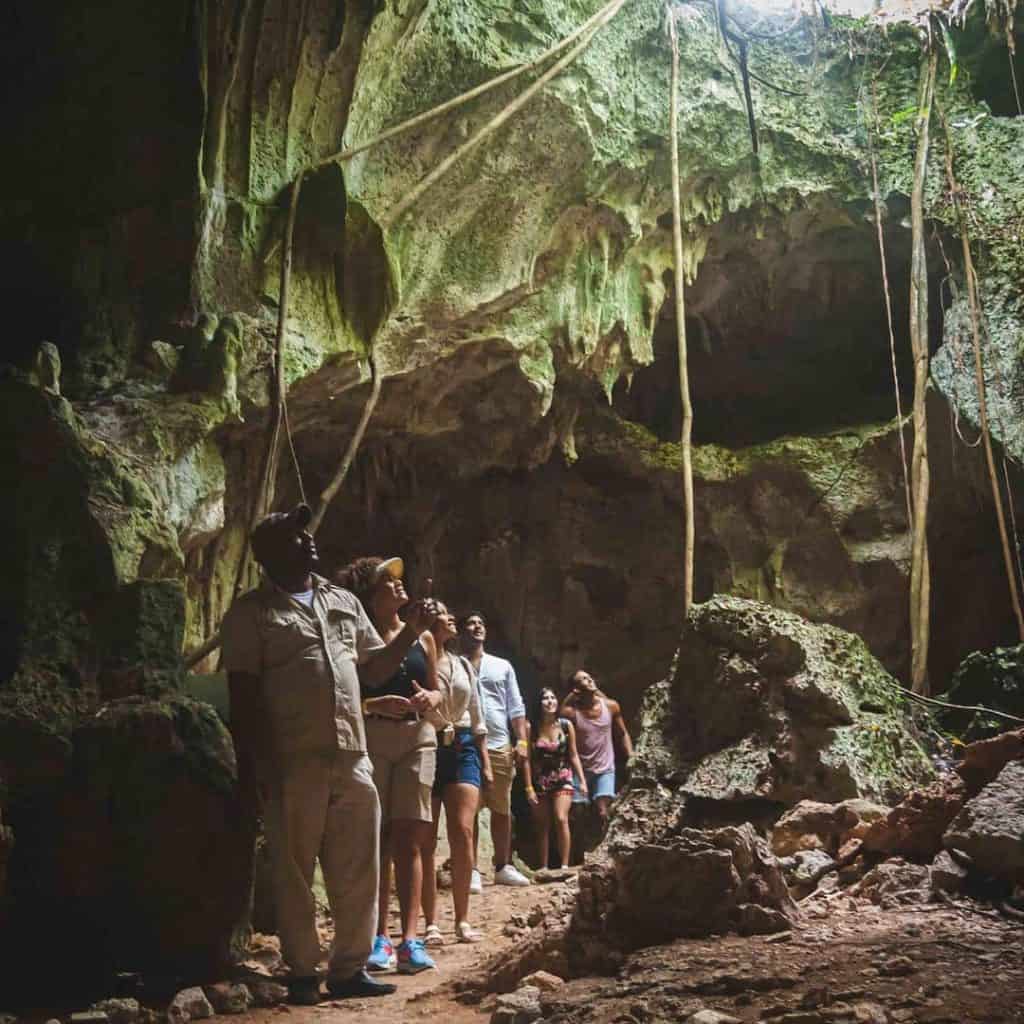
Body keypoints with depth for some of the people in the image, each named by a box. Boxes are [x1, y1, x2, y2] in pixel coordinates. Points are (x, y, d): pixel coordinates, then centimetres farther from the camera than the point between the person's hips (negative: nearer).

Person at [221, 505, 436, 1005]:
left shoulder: (343, 602, 17)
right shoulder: (250, 613, 2)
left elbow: (374, 669, 21)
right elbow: (243, 694, -4)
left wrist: (410, 631, 6)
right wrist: (250, 765, -11)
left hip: (352, 758, 5)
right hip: (291, 763, -5)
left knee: (356, 871, 7)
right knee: (294, 872, 5)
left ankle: (349, 968, 18)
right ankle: (302, 973, 16)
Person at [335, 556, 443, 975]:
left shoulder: (419, 635, 12)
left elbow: (437, 690, 17)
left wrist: (429, 699, -5)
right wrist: (375, 704, -20)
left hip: (418, 737, 3)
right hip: (371, 738, -3)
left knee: (409, 839, -2)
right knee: (377, 839, -1)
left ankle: (409, 938, -3)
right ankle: (380, 937, 7)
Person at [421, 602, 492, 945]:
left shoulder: (464, 665, 17)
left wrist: (485, 761, 16)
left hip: (462, 749, 4)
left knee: (463, 831, -8)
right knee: (426, 839, -2)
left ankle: (462, 920, 1)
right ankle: (431, 923, 4)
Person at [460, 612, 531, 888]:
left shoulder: (502, 667, 16)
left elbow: (516, 708, 14)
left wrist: (522, 741, 3)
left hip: (500, 747, 3)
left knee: (502, 809, 8)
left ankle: (503, 867, 17)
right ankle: (472, 870, 1)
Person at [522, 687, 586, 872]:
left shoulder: (566, 725, -3)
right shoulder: (531, 728, -7)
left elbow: (573, 755, 4)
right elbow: (527, 760, -5)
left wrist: (582, 780, -1)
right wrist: (529, 787, -8)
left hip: (562, 780, 0)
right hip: (540, 782, 1)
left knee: (561, 819, -17)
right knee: (543, 826, 7)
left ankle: (565, 865, -13)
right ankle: (543, 867, 15)